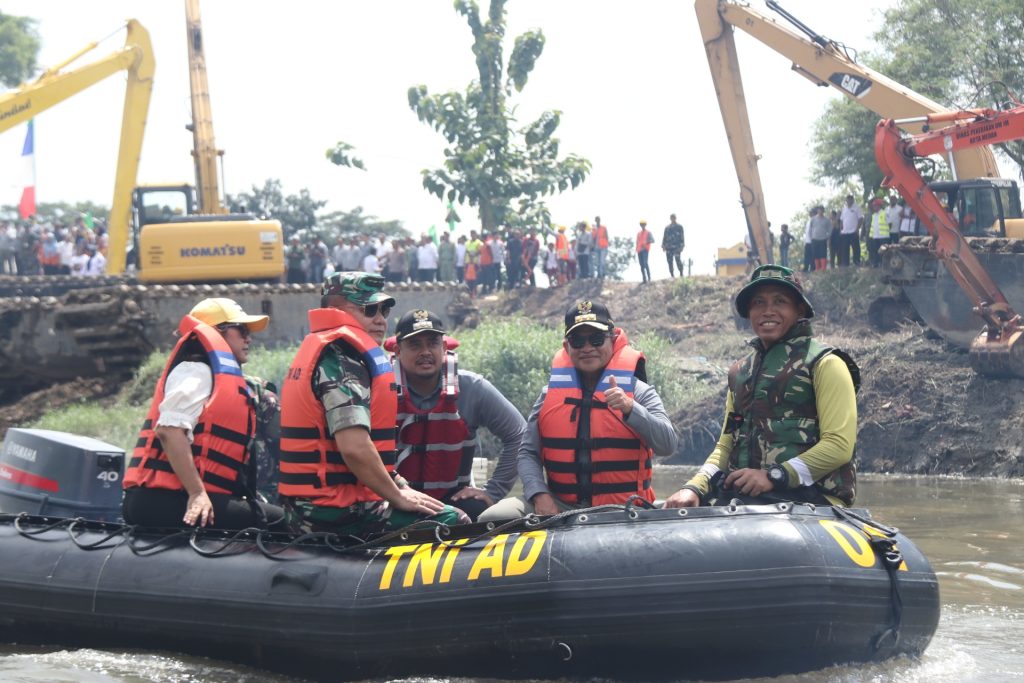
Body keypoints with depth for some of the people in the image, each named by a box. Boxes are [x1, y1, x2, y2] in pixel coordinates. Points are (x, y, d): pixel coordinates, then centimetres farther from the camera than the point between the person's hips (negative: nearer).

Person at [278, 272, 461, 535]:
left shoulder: (315, 350, 20)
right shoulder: (341, 359, -13)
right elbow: (354, 448, -25)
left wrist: (397, 484, 17)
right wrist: (399, 497, -12)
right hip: (336, 511, -11)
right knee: (449, 521, -15)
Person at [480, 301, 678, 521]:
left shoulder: (639, 392, 4)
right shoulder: (550, 395, 13)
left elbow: (668, 445, -10)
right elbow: (528, 453, 11)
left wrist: (630, 409, -25)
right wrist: (539, 494, -8)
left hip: (621, 511, -3)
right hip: (559, 505, 3)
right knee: (493, 519, -20)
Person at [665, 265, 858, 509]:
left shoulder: (824, 364, 3)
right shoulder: (740, 371, 24)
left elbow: (839, 445, -7)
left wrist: (773, 476, -16)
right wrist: (695, 487, 3)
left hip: (809, 501, -6)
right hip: (743, 498, 6)